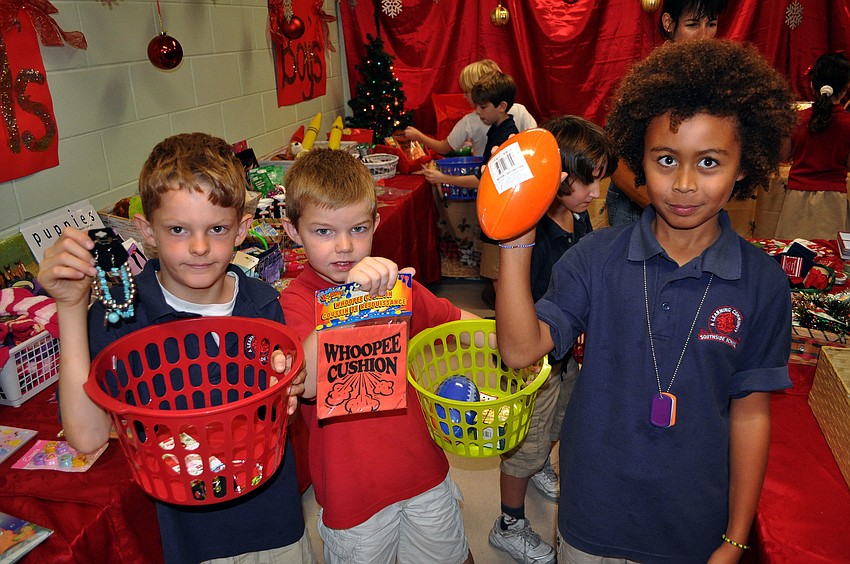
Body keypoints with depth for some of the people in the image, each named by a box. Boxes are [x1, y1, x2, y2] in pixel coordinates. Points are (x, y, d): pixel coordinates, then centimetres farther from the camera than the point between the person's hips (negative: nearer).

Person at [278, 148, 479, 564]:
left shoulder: (394, 282, -2)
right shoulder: (296, 301, -17)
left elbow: (452, 319, 11)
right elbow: (307, 383, -34)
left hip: (424, 467, 4)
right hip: (353, 486, -4)